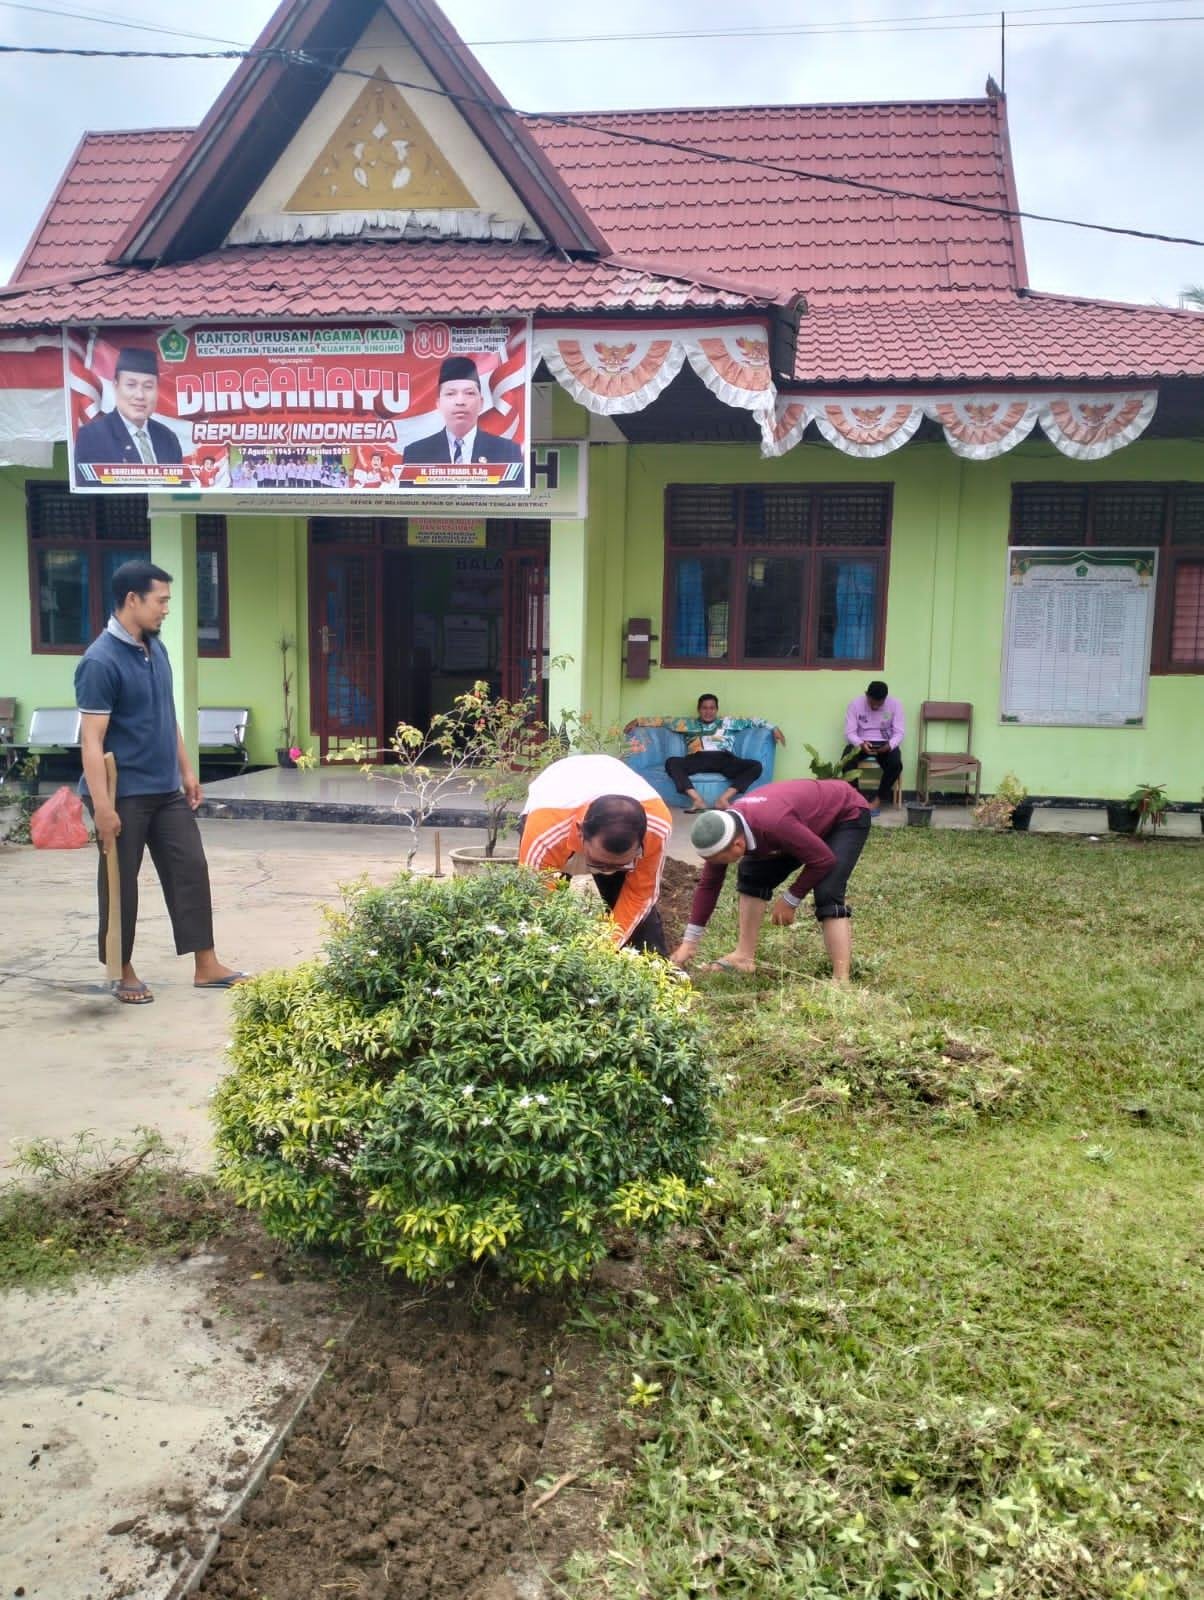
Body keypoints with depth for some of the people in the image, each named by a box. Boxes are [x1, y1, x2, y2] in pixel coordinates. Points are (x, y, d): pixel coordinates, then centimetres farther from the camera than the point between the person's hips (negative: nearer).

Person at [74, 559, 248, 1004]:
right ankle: (124, 973, 20)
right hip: (125, 794, -8)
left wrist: (186, 770, 18)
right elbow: (92, 740, -20)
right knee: (121, 883, 6)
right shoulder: (101, 661, -18)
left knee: (191, 869, 7)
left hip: (165, 789, 8)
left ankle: (206, 966, 15)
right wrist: (101, 806, -24)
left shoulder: (155, 648, 8)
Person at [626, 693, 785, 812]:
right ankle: (697, 799, -39)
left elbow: (751, 721, 25)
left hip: (723, 759, 1)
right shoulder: (688, 723, 27)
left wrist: (773, 728, 11)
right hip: (698, 759, -1)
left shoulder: (727, 722, 28)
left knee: (756, 766, -25)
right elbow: (663, 721, 24)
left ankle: (723, 799, -34)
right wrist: (638, 721, 16)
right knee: (672, 762, -30)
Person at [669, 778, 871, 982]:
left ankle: (840, 982, -23)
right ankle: (745, 956, 8)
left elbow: (824, 860, -31)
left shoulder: (774, 824, -43)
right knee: (752, 875, 2)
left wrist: (790, 900, -19)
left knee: (827, 894, -24)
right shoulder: (724, 829, -18)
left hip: (847, 815, -8)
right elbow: (708, 884, -6)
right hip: (812, 816, 8)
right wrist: (689, 941, -6)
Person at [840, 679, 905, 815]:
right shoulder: (855, 704, -10)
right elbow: (849, 732, -11)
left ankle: (878, 800, -13)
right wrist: (861, 744, -32)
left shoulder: (894, 704, -10)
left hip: (884, 743, 0)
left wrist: (889, 745, -31)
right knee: (847, 762, -32)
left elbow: (899, 732, -9)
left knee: (896, 764, -31)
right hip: (860, 742, 0)